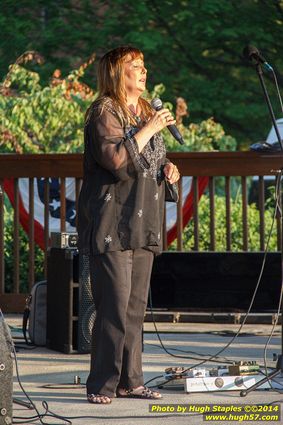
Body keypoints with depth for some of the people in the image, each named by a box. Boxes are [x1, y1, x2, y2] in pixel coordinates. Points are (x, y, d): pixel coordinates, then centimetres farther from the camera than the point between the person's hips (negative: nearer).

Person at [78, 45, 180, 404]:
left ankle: (129, 381, 12)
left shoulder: (146, 112, 21)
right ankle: (102, 384, -5)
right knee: (114, 307, -11)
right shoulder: (105, 112, -6)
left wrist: (168, 170, 12)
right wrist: (148, 130, -16)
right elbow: (116, 160, -20)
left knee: (136, 307, 7)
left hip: (143, 226, 8)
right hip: (111, 225, -8)